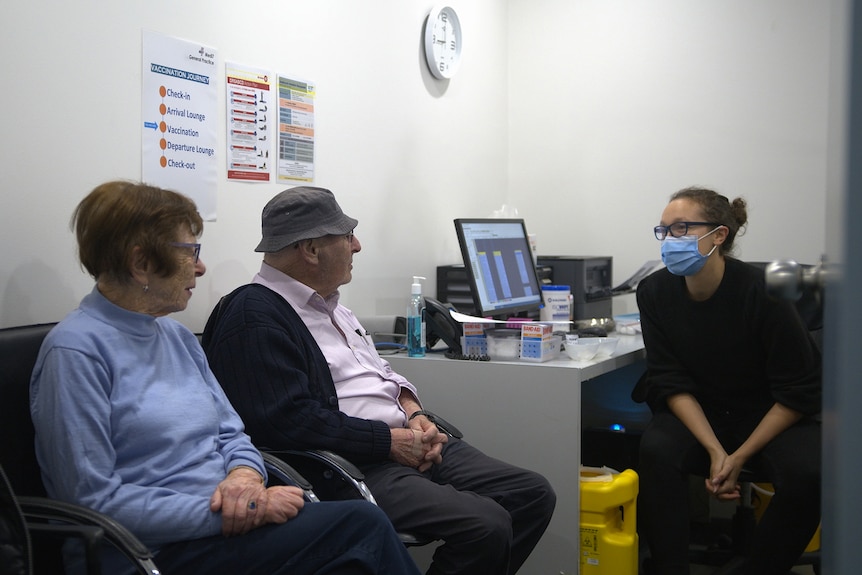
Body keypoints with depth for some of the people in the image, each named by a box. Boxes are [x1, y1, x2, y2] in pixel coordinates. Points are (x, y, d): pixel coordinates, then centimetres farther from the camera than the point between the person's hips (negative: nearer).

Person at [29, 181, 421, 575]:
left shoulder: (178, 337, 14)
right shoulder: (76, 351, -11)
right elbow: (95, 500, -16)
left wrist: (245, 477, -8)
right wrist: (223, 512, -19)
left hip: (225, 517, 7)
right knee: (362, 525, -22)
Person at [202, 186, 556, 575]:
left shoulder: (326, 303, 19)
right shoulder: (254, 317, -14)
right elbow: (291, 421, -23)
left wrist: (414, 413, 5)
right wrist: (391, 441, -17)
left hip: (410, 442, 10)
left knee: (534, 495, 3)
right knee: (486, 525, -26)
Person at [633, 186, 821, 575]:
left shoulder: (761, 292, -20)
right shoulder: (655, 292, -10)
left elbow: (799, 392, -14)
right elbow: (672, 382, -8)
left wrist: (740, 457, -18)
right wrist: (715, 451, -21)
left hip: (770, 417, -2)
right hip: (695, 413, 2)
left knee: (807, 473, -30)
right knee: (657, 451, -29)